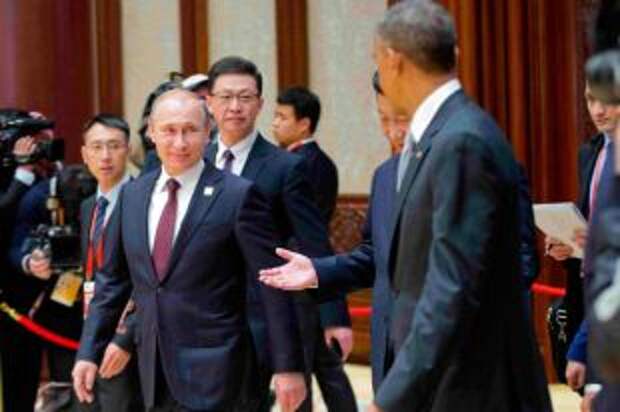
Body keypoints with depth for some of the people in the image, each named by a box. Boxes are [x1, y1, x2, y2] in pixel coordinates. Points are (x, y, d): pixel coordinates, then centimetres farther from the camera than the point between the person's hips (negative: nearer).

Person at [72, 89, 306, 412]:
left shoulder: (237, 196, -7)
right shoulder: (131, 195, 9)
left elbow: (273, 287, -8)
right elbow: (111, 279, 14)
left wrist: (288, 367, -9)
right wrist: (89, 352, 8)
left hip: (213, 372, -5)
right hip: (155, 372, 6)